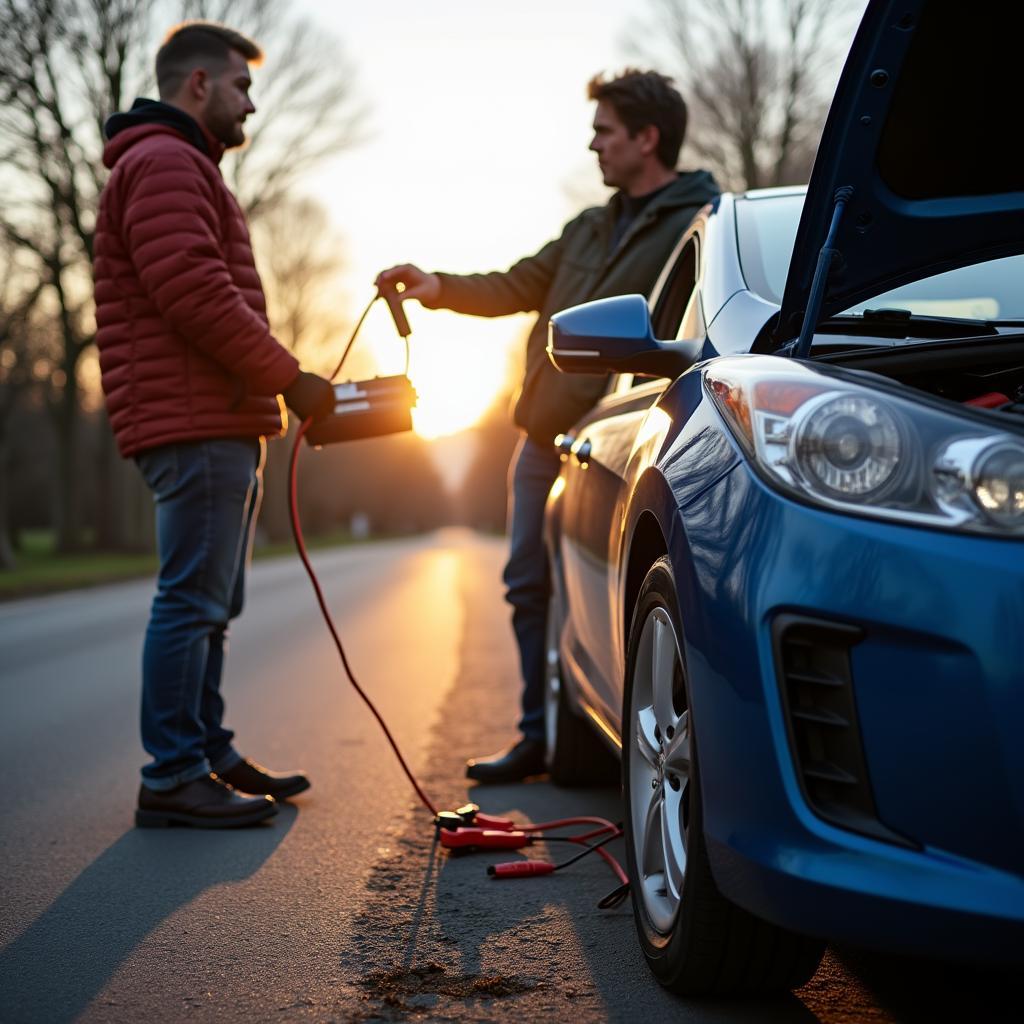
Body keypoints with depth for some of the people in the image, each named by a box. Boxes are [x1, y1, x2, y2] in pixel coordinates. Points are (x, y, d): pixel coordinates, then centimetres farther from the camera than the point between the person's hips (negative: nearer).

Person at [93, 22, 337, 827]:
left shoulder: (187, 169, 26)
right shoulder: (162, 163, -9)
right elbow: (198, 297, -20)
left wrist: (279, 386, 16)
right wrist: (292, 379, -13)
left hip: (221, 427, 11)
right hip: (196, 426, -11)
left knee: (211, 605, 14)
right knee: (192, 602, -10)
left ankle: (211, 756, 22)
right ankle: (173, 778, -6)